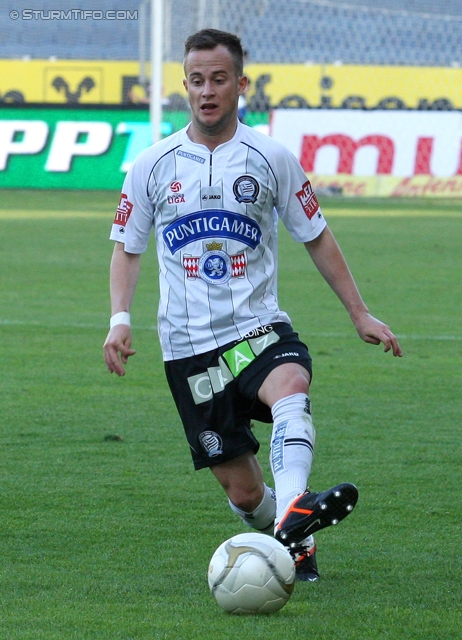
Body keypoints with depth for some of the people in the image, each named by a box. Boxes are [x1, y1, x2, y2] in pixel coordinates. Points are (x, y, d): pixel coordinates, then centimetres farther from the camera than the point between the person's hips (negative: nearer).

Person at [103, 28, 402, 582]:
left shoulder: (271, 159, 3)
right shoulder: (153, 165, 4)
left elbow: (316, 238, 13)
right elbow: (127, 246, 13)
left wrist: (359, 314, 12)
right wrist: (120, 318, -2)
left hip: (258, 328, -1)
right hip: (188, 345, 1)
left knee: (291, 386, -38)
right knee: (242, 490, -2)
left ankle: (292, 513, -59)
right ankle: (297, 545, 29)